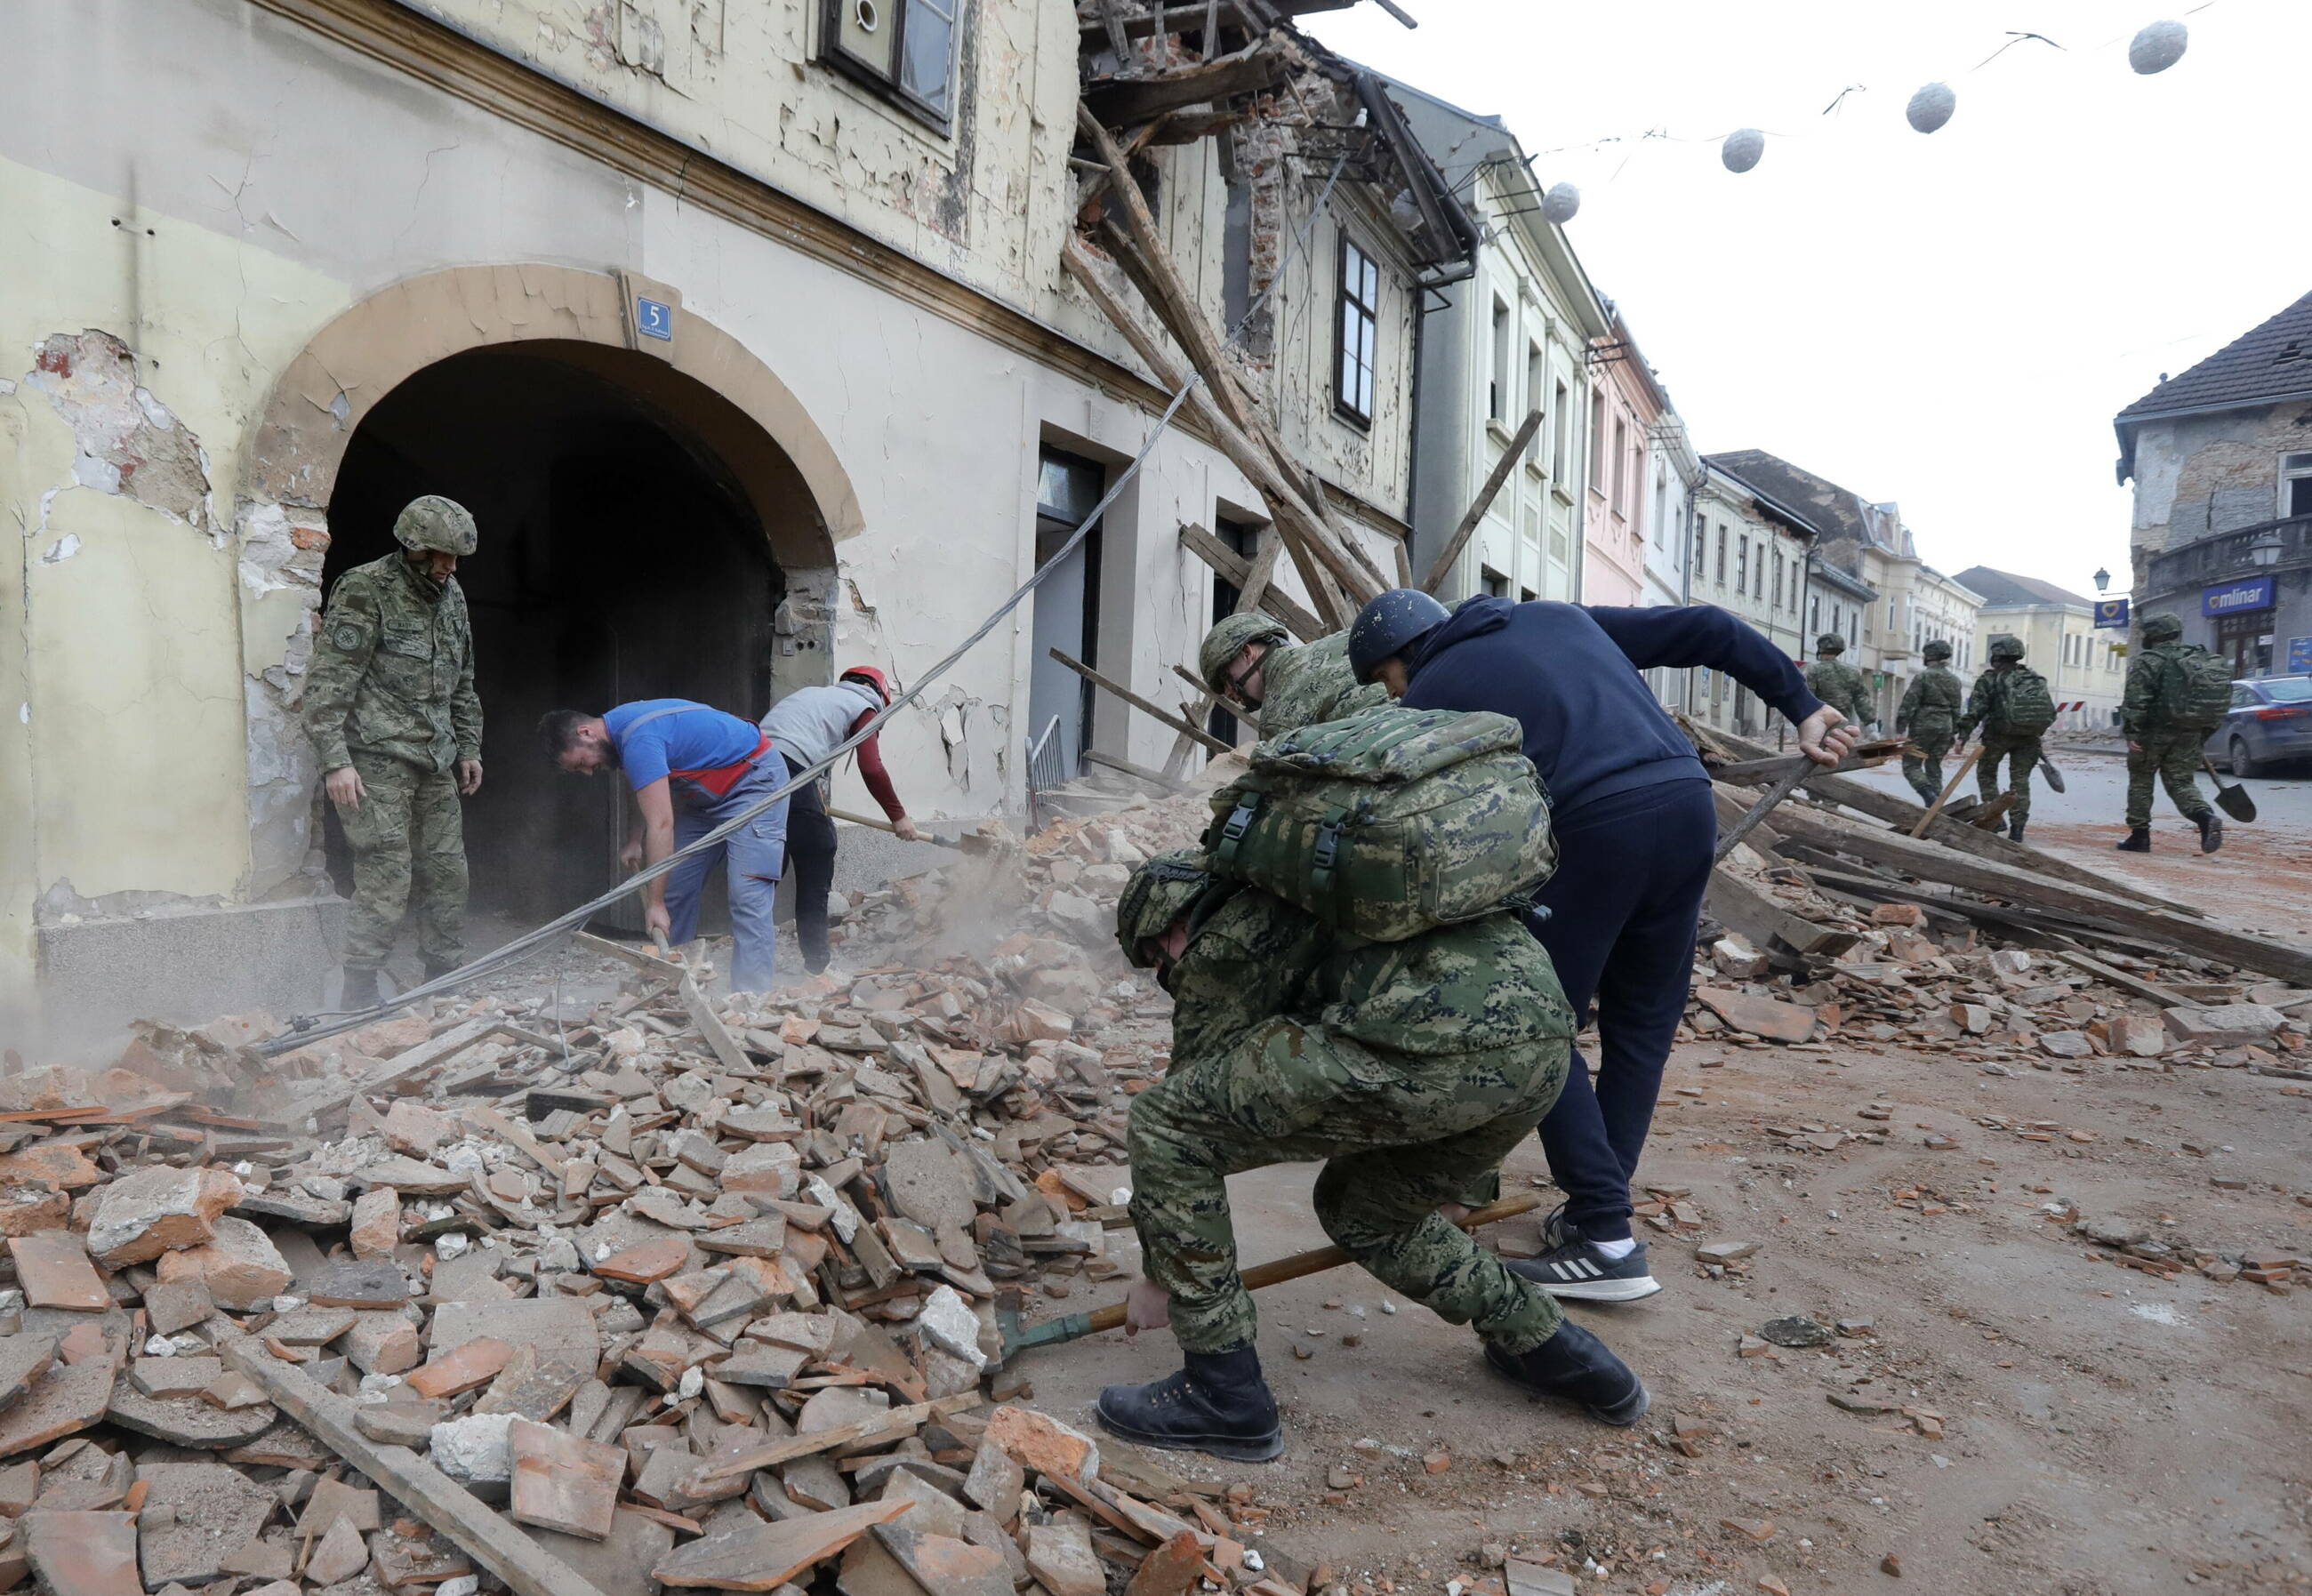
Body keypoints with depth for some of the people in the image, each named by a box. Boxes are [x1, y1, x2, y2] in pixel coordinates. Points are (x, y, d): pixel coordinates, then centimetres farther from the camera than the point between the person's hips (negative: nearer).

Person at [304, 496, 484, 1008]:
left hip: (435, 763, 7)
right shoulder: (364, 591, -9)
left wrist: (468, 748, 20)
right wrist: (335, 761, -19)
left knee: (446, 873, 8)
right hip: (377, 760, -7)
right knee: (387, 879, -9)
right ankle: (359, 995, 0)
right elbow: (327, 683, -13)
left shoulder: (450, 595, 14)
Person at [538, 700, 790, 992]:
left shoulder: (638, 741, -28)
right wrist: (636, 842, 4)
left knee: (748, 896, -19)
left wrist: (655, 904, -30)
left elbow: (661, 824, -31)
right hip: (708, 794, 11)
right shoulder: (620, 725, 2)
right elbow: (651, 793, 18)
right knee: (674, 889, 6)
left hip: (754, 779, -10)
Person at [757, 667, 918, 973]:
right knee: (815, 869, 4)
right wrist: (898, 816, 11)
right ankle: (816, 963, 7)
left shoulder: (810, 693, 33)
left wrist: (814, 800, 35)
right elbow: (871, 769, 1)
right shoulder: (864, 706, 13)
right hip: (791, 769, -7)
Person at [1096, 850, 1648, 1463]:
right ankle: (1563, 1357, 35)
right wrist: (1459, 1181, 58)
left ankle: (1224, 1395, 14)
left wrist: (1160, 1275, 33)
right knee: (1362, 1210, 31)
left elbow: (1189, 1109, 19)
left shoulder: (1217, 951, 12)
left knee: (1164, 1127, 6)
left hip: (1432, 1051, -9)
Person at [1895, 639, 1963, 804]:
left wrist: (1900, 728, -11)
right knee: (1934, 768, 12)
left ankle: (1929, 795, -23)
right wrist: (1953, 734, 20)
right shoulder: (1954, 681, 11)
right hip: (1944, 727, 6)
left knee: (1911, 765, -1)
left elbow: (1910, 703, -13)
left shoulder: (1923, 677, -9)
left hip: (1923, 726, -6)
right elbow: (1956, 710, 15)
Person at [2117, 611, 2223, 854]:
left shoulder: (2147, 663, -9)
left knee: (2140, 780, 7)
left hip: (2154, 733, -5)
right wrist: (2204, 733, 19)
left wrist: (2133, 733, -17)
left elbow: (2136, 702, -18)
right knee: (2181, 782, 9)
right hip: (2189, 734, 6)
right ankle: (2206, 817, -18)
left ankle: (2139, 835, 10)